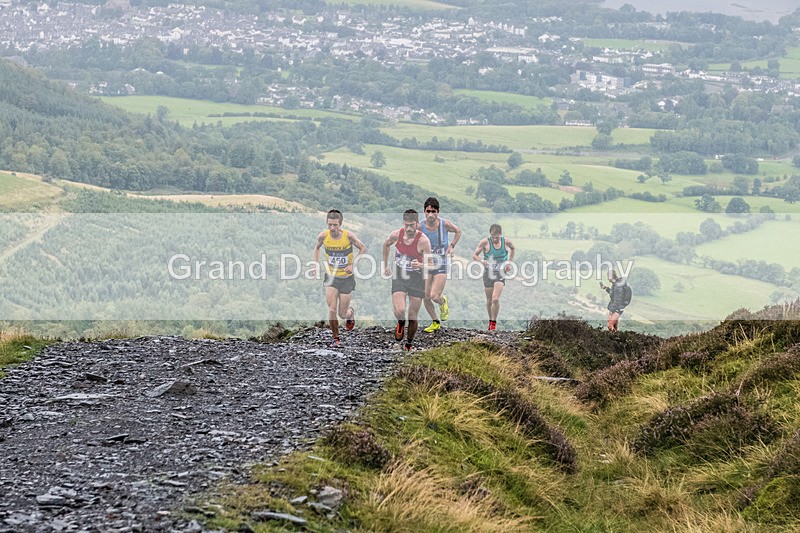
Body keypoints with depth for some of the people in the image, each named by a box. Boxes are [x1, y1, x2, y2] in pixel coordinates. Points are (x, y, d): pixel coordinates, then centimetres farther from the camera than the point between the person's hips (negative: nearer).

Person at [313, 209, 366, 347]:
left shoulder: (348, 235, -18)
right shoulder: (323, 236, -11)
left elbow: (362, 248, -2)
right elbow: (317, 248, 12)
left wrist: (352, 265, -12)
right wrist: (316, 264, 0)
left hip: (347, 278, -1)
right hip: (331, 278, 1)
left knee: (342, 314, 5)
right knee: (332, 310, -12)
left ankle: (351, 313, 42)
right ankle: (336, 339, 8)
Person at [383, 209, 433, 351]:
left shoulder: (423, 240, -20)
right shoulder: (396, 235, -11)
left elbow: (431, 264, -16)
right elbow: (386, 245, 13)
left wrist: (420, 265, -37)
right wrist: (386, 265, 17)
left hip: (417, 278, -1)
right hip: (399, 277, 1)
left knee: (413, 317, 4)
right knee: (399, 311, -18)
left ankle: (409, 343, 29)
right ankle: (401, 323, 19)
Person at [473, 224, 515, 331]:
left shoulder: (506, 241, -5)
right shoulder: (485, 242, -10)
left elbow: (513, 249, 18)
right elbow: (474, 255, -4)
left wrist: (509, 262, 8)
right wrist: (482, 261, -24)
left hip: (500, 273, -1)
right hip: (488, 273, 1)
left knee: (495, 299, -16)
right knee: (489, 300, 9)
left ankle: (494, 323, -4)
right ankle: (490, 320, 31)